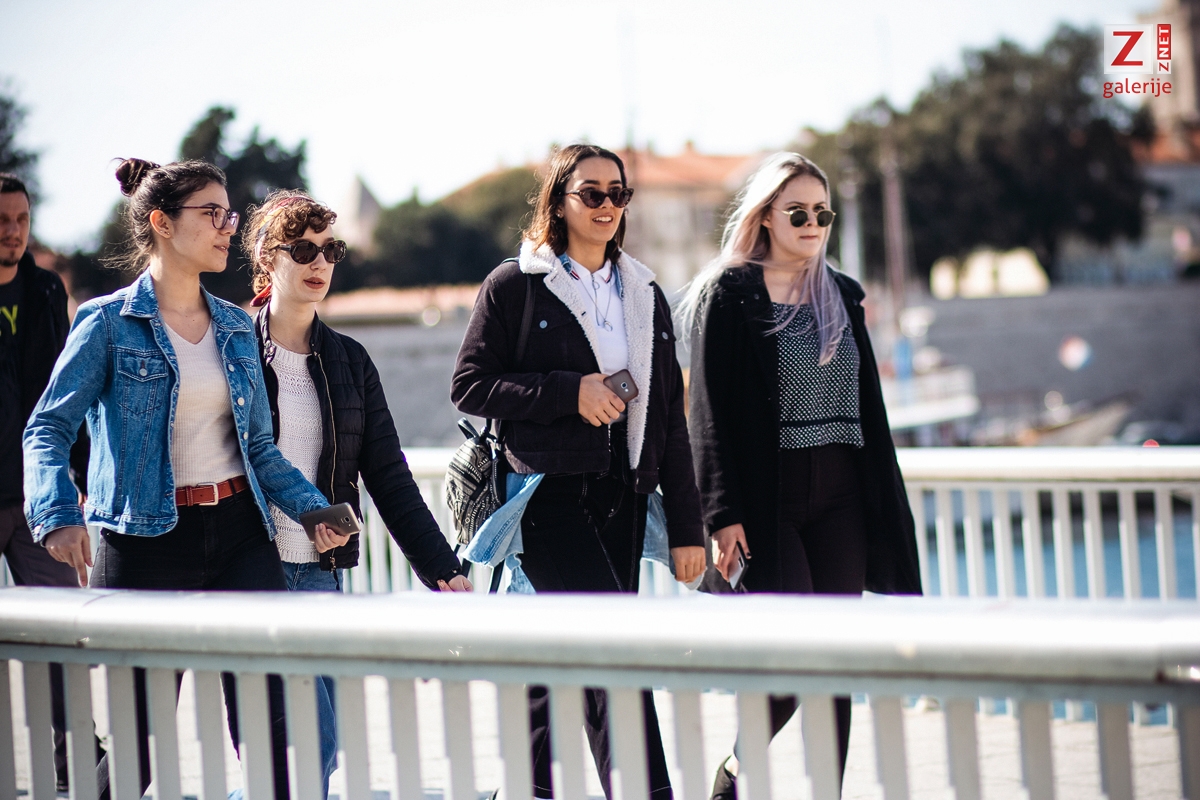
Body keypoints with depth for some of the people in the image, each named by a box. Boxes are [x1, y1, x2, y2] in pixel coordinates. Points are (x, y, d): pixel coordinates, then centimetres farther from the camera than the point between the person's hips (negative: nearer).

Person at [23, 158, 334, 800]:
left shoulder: (236, 328, 12)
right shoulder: (109, 323, -3)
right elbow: (48, 429, -9)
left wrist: (313, 507, 2)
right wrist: (58, 517, -25)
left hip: (242, 533, 4)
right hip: (149, 540, -4)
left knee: (268, 722, -5)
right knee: (139, 742, 1)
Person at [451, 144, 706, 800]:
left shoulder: (645, 294, 16)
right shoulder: (514, 285, 1)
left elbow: (669, 417, 14)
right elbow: (468, 387, -3)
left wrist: (686, 526, 10)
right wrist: (568, 392, -13)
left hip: (621, 500, 5)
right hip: (549, 497, -5)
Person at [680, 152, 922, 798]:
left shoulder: (842, 296, 14)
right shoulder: (727, 296, -2)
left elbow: (868, 406, 17)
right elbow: (711, 411, -6)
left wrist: (884, 505, 13)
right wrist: (724, 513, -13)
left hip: (840, 499, 5)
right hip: (767, 496, -5)